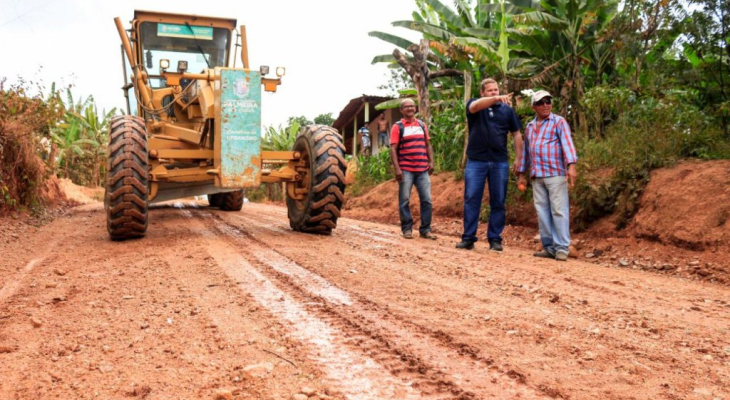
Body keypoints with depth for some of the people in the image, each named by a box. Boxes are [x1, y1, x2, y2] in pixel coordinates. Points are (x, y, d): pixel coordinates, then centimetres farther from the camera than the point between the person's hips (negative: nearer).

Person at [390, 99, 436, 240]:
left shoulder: (422, 125, 14)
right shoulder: (397, 127, 1)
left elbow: (428, 145, 18)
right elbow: (393, 149, -5)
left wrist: (431, 162, 5)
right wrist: (397, 168, -14)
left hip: (423, 170, 4)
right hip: (405, 170, -4)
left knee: (427, 200, 1)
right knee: (404, 200, 0)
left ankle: (425, 229, 9)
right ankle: (407, 229, 10)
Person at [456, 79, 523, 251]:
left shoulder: (507, 109, 10)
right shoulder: (473, 104, 5)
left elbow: (516, 134, 13)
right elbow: (475, 106, -21)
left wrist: (519, 158, 5)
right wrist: (496, 99, -36)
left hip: (500, 162, 2)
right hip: (476, 161, -2)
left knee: (498, 202, 4)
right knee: (471, 200, -1)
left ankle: (495, 239, 12)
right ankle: (468, 238, 5)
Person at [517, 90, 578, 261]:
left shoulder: (559, 122, 1)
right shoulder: (530, 126, 18)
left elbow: (567, 144, -11)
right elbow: (526, 150, 23)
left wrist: (571, 166, -25)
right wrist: (521, 174, 21)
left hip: (556, 174, -6)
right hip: (536, 176, 6)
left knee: (558, 211, -6)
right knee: (542, 212, 5)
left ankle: (562, 248, -3)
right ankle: (549, 247, 11)